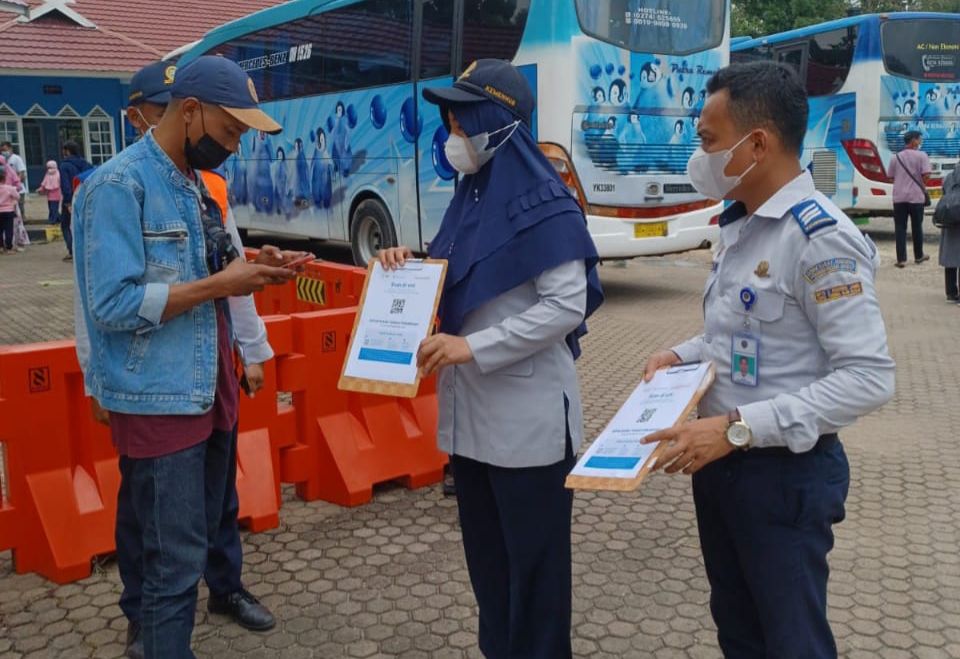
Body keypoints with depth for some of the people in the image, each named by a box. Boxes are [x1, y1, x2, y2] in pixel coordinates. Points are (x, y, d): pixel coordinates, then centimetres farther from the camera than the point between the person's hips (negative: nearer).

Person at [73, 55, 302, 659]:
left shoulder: (194, 183, 10)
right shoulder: (118, 186, -17)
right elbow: (114, 305, -23)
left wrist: (250, 269, -1)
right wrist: (219, 284, -22)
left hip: (210, 390, 9)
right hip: (159, 402, -9)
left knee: (203, 537, 20)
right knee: (174, 559, 1)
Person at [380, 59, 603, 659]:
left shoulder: (543, 205, -14)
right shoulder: (470, 197, 10)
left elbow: (568, 304, -20)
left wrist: (474, 347, -24)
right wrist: (411, 267, 0)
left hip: (528, 416, -8)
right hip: (471, 411, 8)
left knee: (534, 558, 7)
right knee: (486, 553, 19)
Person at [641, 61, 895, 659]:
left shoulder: (822, 239, -21)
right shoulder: (740, 224, 8)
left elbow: (869, 377, -26)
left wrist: (738, 428, -29)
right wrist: (684, 355, 0)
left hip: (784, 473, -8)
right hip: (720, 463, 9)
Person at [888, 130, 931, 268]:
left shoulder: (895, 157, 5)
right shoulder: (921, 156, -6)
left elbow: (892, 177, 10)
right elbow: (925, 175, -11)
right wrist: (924, 189, 7)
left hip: (899, 197, 2)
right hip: (916, 196, -2)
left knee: (900, 228, 3)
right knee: (917, 227, 13)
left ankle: (901, 259, -2)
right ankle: (919, 256, 26)